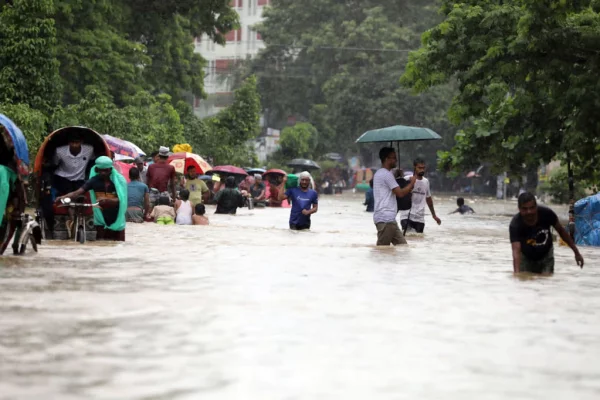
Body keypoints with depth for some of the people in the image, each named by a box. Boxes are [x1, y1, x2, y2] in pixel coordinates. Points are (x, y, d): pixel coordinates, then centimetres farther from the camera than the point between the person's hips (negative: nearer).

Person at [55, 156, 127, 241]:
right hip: (102, 222, 1)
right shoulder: (94, 180, -2)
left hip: (117, 221, -1)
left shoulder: (119, 180, -5)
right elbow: (77, 193, -12)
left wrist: (107, 200, -33)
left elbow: (121, 200, -13)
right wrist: (63, 197, -31)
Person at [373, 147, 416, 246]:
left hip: (389, 219, 10)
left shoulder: (379, 173, 21)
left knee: (402, 245, 7)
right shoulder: (386, 174, -12)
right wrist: (412, 183, 0)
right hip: (385, 219, -10)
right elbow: (400, 193, -15)